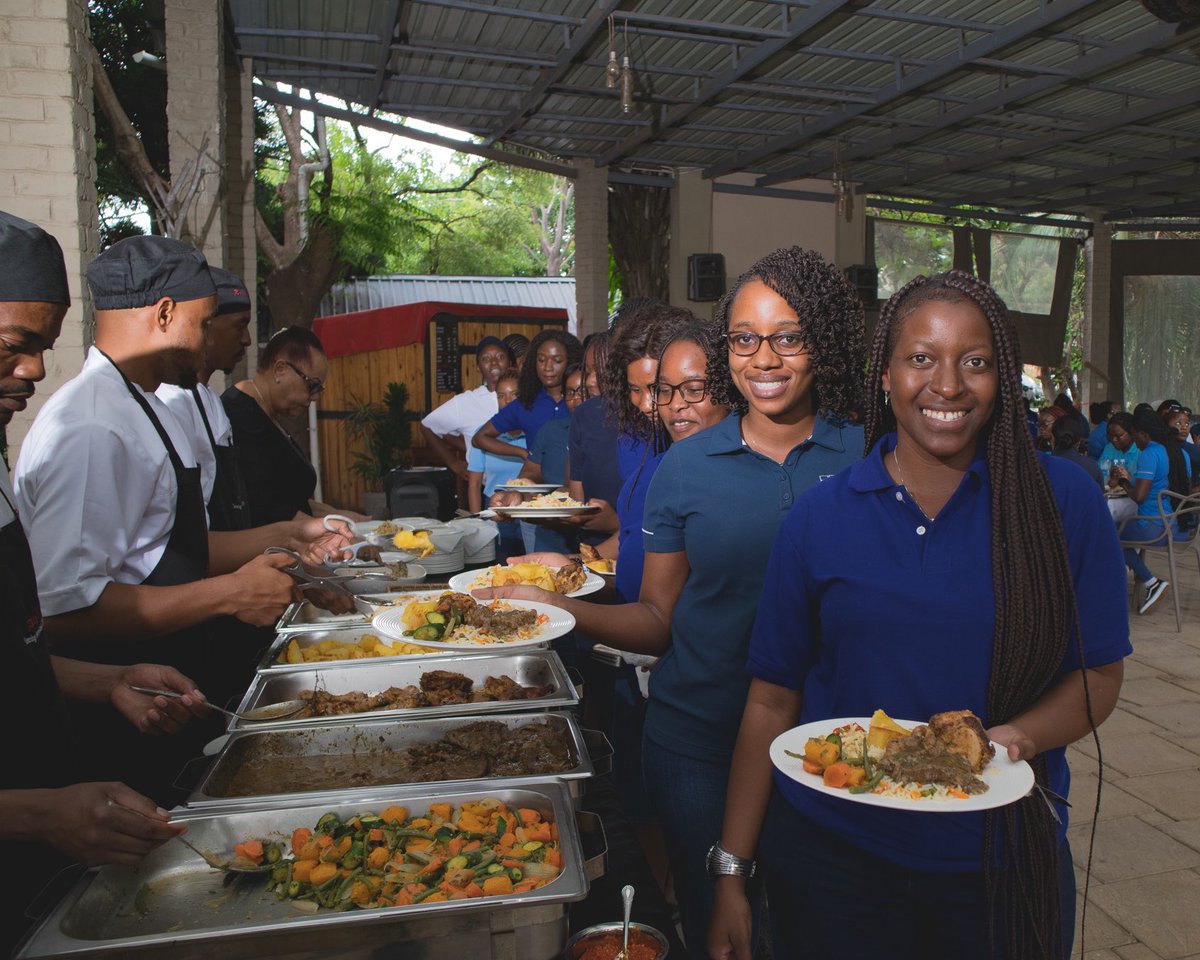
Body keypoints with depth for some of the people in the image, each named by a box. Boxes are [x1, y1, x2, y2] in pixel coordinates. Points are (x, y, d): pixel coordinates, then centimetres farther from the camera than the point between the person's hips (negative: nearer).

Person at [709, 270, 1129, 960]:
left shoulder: (1065, 502, -6)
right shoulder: (820, 516, -5)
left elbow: (1099, 676, 0)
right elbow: (772, 700, -3)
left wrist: (1018, 737, -22)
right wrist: (732, 873, -3)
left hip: (1001, 856, 1)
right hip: (828, 852, 0)